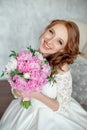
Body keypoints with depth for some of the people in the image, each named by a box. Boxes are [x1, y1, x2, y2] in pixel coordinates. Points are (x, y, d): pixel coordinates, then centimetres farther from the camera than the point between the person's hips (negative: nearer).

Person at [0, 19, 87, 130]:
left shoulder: (62, 70, -25)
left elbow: (61, 108, -16)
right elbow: (15, 91, -2)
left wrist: (37, 95, -27)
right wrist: (18, 91, -24)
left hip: (51, 114, -3)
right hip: (26, 109, 4)